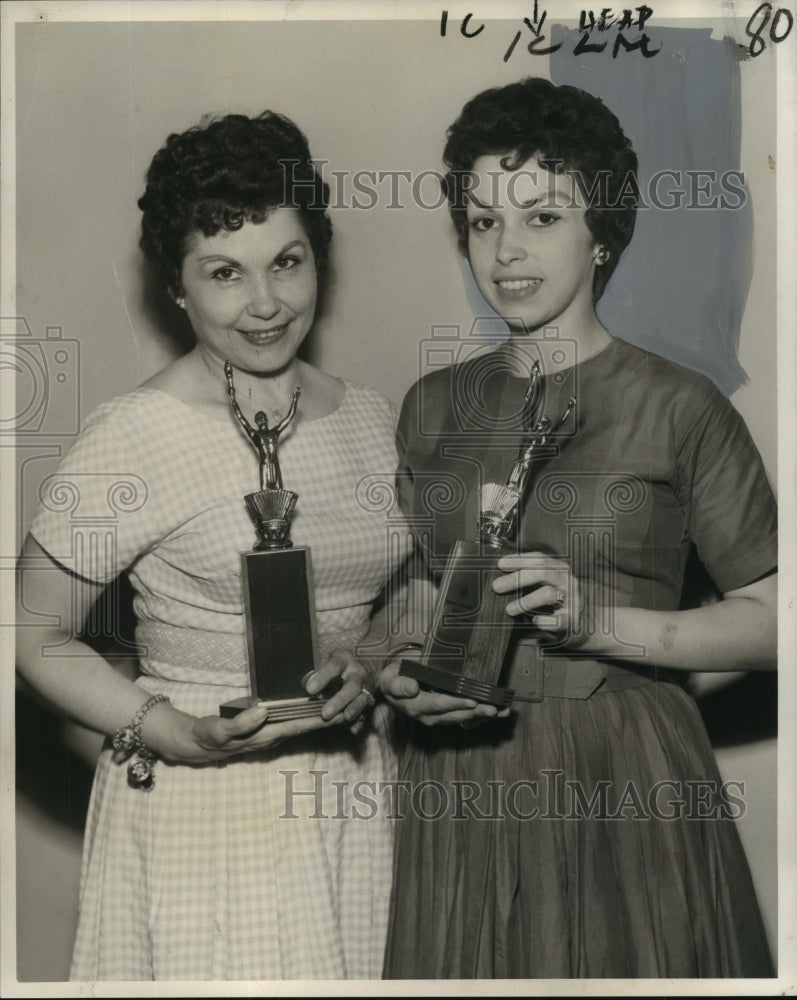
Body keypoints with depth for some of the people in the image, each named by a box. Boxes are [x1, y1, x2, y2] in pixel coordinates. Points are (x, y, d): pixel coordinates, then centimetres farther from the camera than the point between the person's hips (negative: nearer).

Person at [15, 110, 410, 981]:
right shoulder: (135, 436, -12)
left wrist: (365, 669, -5)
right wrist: (179, 735, -19)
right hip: (202, 817, -4)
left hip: (352, 805, 5)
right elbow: (36, 637, -8)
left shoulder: (371, 421, 4)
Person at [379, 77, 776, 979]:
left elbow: (769, 621, -6)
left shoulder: (679, 408, -6)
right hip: (463, 792, 4)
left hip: (626, 786, -3)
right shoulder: (433, 406, 7)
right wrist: (405, 674, -5)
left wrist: (600, 620, -18)